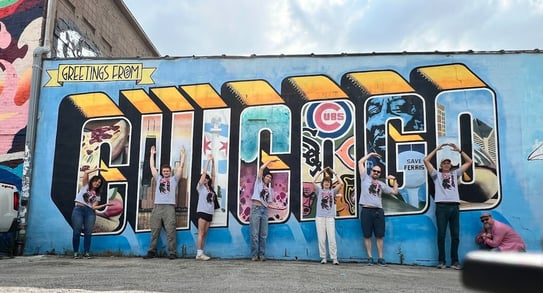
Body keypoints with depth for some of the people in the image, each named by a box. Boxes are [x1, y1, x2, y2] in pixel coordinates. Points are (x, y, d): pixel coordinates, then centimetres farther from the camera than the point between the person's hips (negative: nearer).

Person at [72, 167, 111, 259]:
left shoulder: (97, 195, 17)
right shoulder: (85, 186, 12)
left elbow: (94, 207, 3)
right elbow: (86, 172, -1)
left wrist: (105, 205, -8)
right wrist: (97, 169, 2)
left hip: (90, 212, 3)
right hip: (78, 209, -3)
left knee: (88, 232, -3)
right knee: (77, 232, -5)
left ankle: (86, 252, 3)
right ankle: (76, 252, 2)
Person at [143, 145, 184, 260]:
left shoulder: (174, 179, 15)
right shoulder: (158, 178, 22)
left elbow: (180, 167, 13)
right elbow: (152, 167, 26)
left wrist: (183, 155, 17)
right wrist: (152, 154, 31)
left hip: (169, 207, -3)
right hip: (157, 207, 3)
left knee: (171, 231, -6)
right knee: (154, 231, 3)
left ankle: (172, 253, -5)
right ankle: (152, 252, 9)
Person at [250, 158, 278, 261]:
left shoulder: (269, 188, 21)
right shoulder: (259, 182, 9)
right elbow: (262, 168, -2)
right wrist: (270, 161, 5)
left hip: (264, 210, 5)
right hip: (256, 208, -5)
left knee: (263, 234, 2)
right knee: (255, 234, -6)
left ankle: (262, 255, 5)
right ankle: (254, 255, -3)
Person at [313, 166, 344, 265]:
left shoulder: (333, 191, 12)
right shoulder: (319, 190, 11)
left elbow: (341, 184, -1)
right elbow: (313, 182, -5)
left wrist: (334, 173, 2)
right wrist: (321, 172, -1)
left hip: (330, 217, 0)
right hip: (320, 217, 0)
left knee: (332, 239, -6)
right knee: (321, 239, 1)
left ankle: (334, 259, -3)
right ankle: (323, 258, 8)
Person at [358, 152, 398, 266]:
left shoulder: (382, 184, 18)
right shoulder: (365, 178, 9)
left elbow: (395, 192, 19)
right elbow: (360, 162, 6)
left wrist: (394, 180, 12)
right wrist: (370, 154, 11)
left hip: (378, 211, 3)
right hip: (366, 210, -2)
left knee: (379, 236, 3)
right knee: (367, 236, 1)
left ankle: (380, 258, 9)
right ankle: (370, 258, 8)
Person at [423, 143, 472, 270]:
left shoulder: (455, 173, 22)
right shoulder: (436, 174, 15)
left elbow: (469, 161, 22)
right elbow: (426, 160, 7)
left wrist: (459, 150, 13)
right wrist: (437, 149, 8)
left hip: (454, 206, 3)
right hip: (441, 206, -2)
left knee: (455, 235, 2)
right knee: (441, 234, -2)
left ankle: (454, 261, 7)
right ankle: (441, 261, 2)